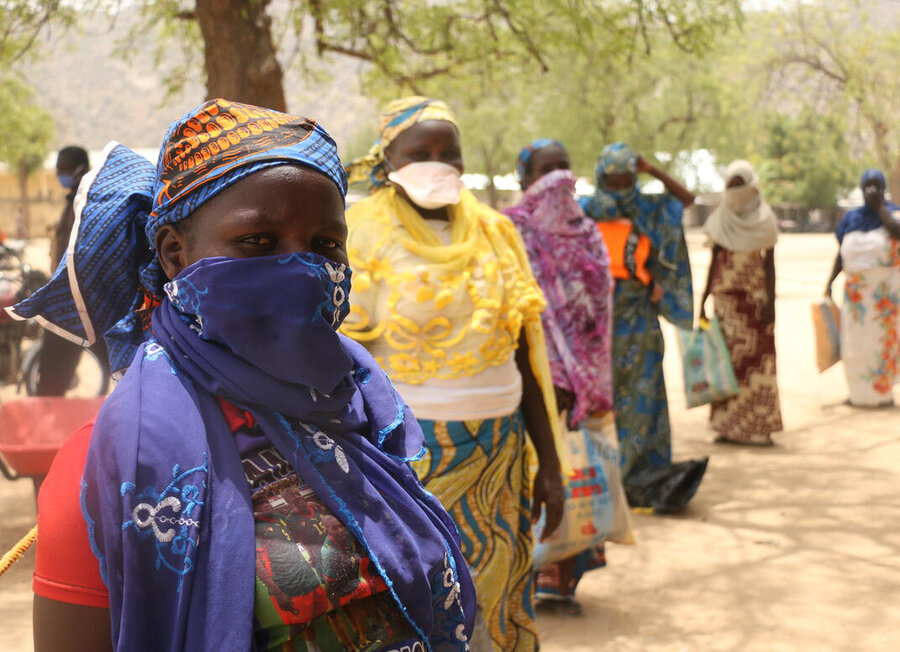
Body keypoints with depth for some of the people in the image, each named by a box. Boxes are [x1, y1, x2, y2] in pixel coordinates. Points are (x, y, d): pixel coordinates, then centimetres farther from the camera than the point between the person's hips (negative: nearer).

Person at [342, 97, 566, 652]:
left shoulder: (492, 233, 8)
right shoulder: (363, 236, -6)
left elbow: (526, 355, 10)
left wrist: (549, 462, 9)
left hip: (496, 459, 4)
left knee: (490, 607, 10)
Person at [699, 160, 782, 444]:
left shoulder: (764, 220, 0)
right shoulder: (721, 220, 7)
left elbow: (769, 262, -1)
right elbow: (714, 261, 10)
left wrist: (770, 301, -9)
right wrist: (704, 299, 6)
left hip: (756, 295, -2)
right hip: (726, 296, 2)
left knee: (758, 359, -3)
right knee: (727, 357, 0)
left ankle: (758, 426, 1)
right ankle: (728, 425, 4)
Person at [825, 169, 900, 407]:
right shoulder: (852, 217, 6)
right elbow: (841, 254, 8)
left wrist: (880, 206, -15)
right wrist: (829, 282, 0)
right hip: (856, 288, 3)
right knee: (856, 340, 5)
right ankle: (860, 393, 16)